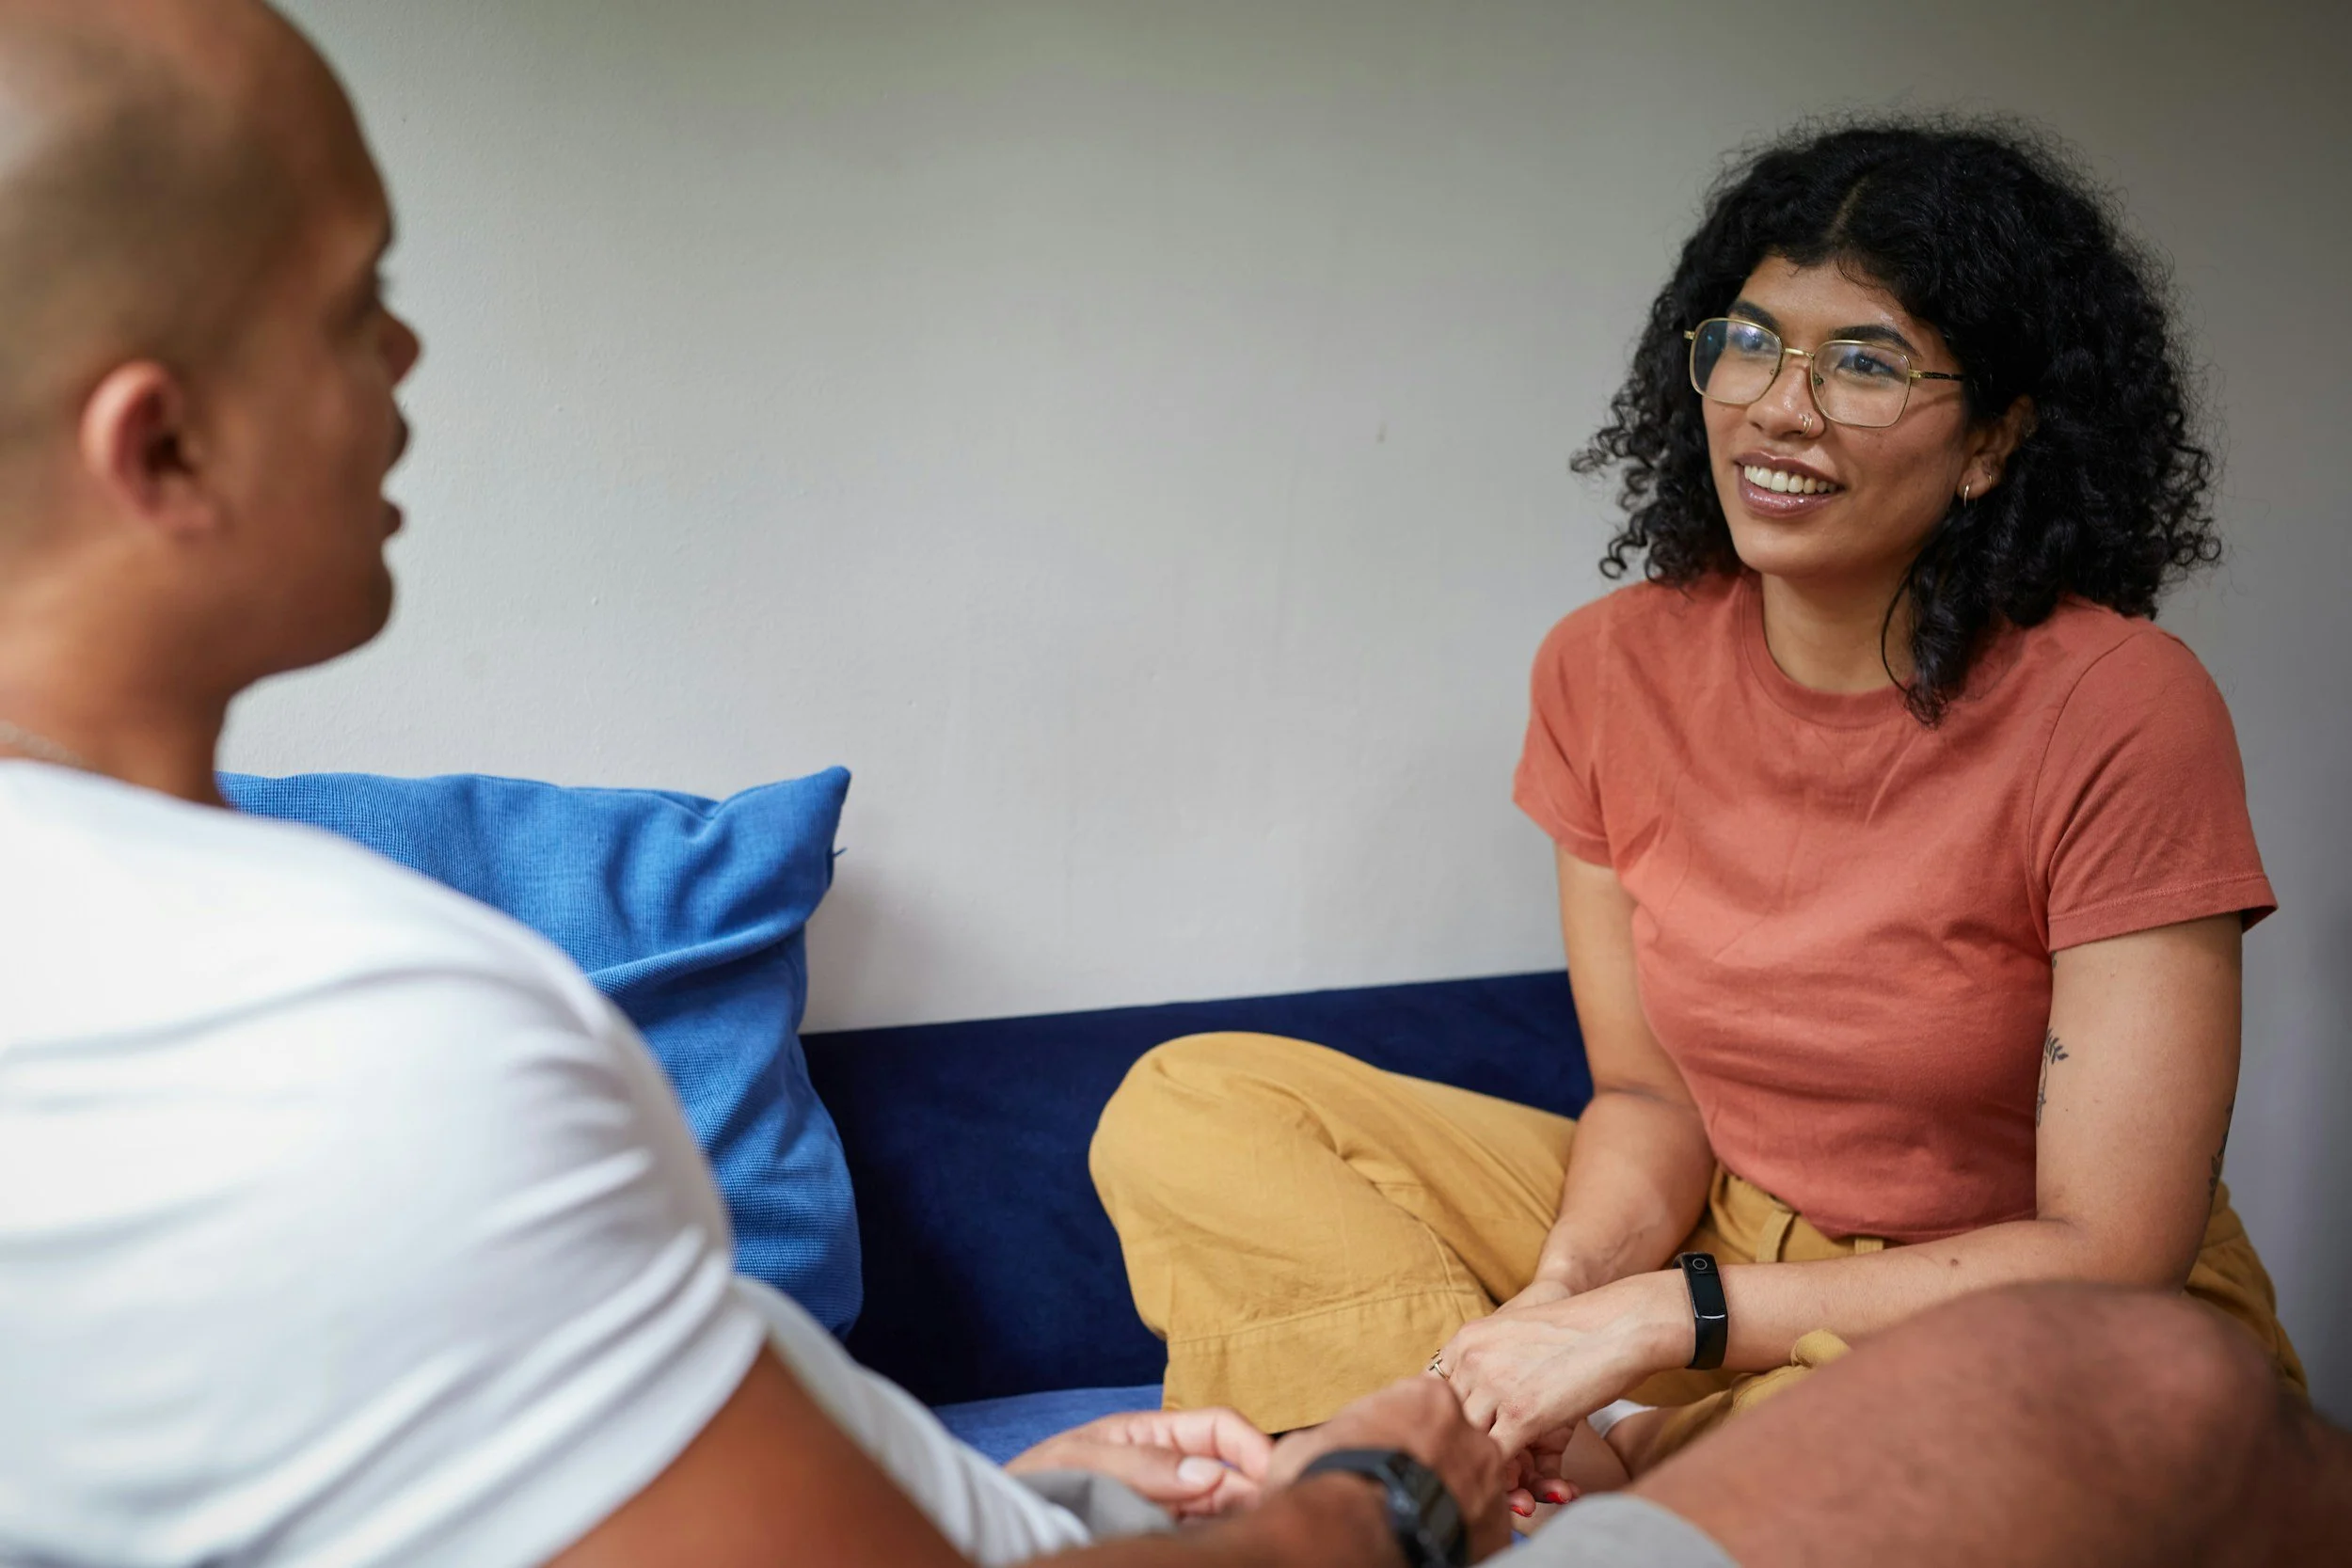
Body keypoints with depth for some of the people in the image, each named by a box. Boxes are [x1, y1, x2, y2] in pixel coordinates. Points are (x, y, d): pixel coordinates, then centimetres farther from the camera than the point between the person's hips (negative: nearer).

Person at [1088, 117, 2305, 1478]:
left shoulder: (2119, 709, -20)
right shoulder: (1610, 668, -5)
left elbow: (2111, 1256, -20)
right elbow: (1652, 1095, 2)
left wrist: (1653, 1317, -24)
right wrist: (1569, 1280, -21)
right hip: (1725, 1231, 5)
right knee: (1189, 1112, -6)